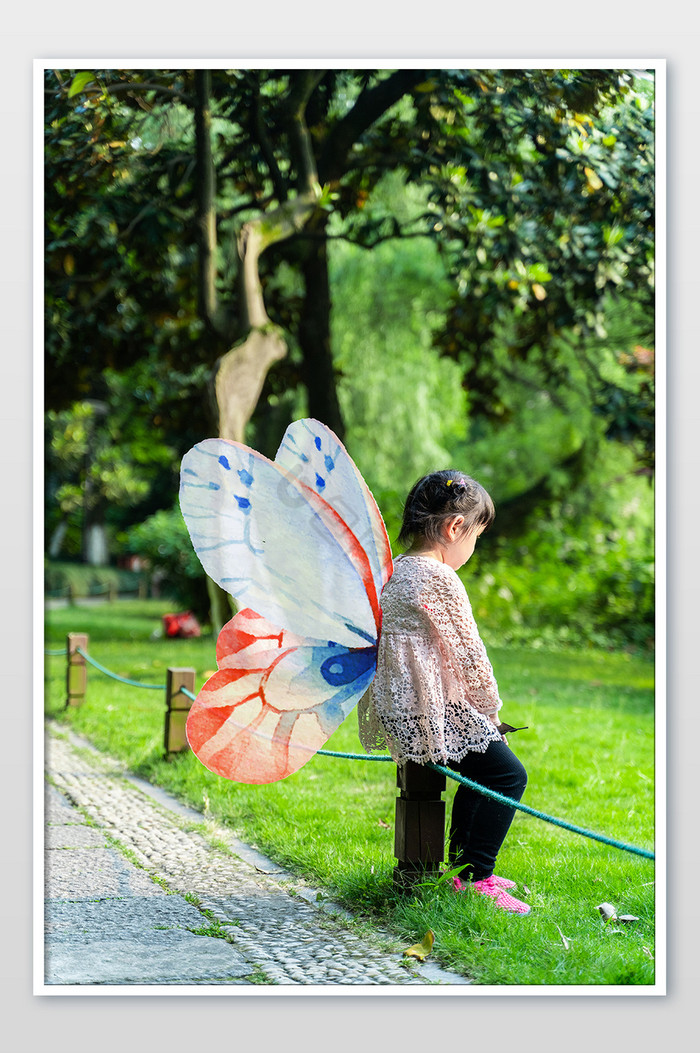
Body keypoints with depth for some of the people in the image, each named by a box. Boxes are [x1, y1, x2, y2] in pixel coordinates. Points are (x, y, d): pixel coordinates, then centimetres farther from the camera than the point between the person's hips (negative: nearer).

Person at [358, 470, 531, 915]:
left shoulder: (394, 571, 13)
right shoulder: (441, 579, -15)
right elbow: (468, 655, -14)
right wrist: (490, 713, 0)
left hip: (397, 707, 10)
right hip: (434, 711, -10)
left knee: (480, 768, 24)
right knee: (508, 774, -7)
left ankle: (464, 868, 29)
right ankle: (475, 880, -8)